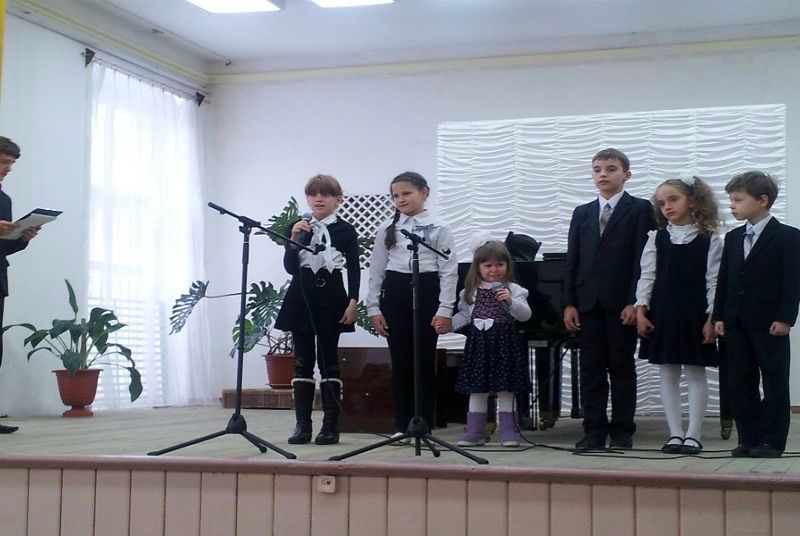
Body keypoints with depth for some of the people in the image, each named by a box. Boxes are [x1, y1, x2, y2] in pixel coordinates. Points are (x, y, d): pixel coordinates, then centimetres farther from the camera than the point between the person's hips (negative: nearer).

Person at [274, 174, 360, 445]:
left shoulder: (345, 230, 0)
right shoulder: (298, 227, 5)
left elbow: (354, 270, 0)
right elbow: (290, 268, 1)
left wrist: (352, 302, -8)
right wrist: (294, 240, -13)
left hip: (330, 297, -2)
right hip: (302, 296, 2)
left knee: (328, 359, 0)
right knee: (303, 360, 4)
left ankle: (331, 425, 5)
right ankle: (302, 424, 8)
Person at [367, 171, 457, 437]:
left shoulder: (439, 229, 0)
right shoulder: (386, 230, 8)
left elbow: (449, 271, -2)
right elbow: (376, 270, 10)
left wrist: (445, 310, -9)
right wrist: (374, 308, 3)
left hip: (426, 292, -2)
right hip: (395, 294, 3)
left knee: (423, 362, 0)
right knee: (400, 362, 4)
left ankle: (424, 426, 8)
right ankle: (401, 426, 11)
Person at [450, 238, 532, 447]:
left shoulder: (513, 290, -1)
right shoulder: (470, 291, 9)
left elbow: (525, 315, -10)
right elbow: (464, 315, 16)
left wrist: (511, 302, -26)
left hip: (504, 343, -3)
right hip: (478, 343, 3)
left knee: (505, 389, 1)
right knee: (477, 388, 6)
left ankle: (508, 432, 8)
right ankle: (474, 432, 12)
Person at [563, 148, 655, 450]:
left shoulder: (640, 209, 2)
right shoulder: (582, 213, 15)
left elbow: (642, 258, -6)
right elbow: (572, 260, 11)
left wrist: (634, 302, -13)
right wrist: (569, 303, 3)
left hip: (622, 303, -4)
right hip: (588, 302, 4)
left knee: (622, 368, 3)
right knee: (591, 368, 5)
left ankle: (622, 431, 10)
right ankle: (594, 430, 10)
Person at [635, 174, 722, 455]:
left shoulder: (709, 239, -1)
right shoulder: (656, 237, 5)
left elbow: (713, 281, -3)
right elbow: (647, 275, 4)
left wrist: (712, 318, -8)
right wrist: (641, 310, -4)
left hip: (695, 314, -3)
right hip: (662, 314, 3)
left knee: (695, 373, 2)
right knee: (667, 373, 5)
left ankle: (693, 435, 8)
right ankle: (675, 434, 12)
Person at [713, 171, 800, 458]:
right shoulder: (733, 238, 13)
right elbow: (724, 279, 13)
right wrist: (719, 316, 6)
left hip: (769, 324, -6)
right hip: (736, 323, 6)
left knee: (774, 383, 0)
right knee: (740, 383, 6)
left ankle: (772, 441, 5)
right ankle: (748, 439, 13)